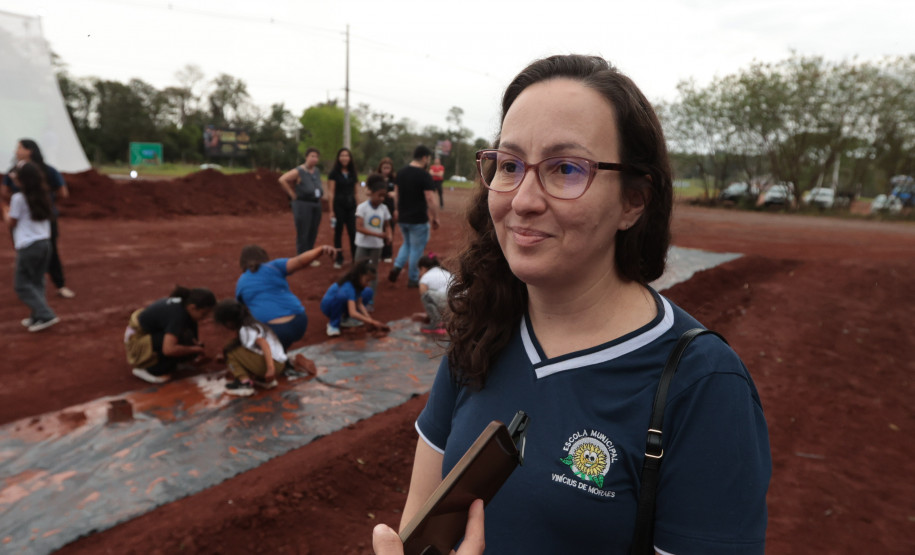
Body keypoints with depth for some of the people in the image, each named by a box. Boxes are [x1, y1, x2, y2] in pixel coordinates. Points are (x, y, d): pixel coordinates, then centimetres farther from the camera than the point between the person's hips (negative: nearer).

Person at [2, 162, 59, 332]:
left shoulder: (18, 198, -10)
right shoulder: (43, 197, 6)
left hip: (28, 246, -6)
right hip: (45, 242, 7)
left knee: (22, 284, 2)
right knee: (37, 282, 14)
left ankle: (45, 315, -7)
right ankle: (37, 317, 15)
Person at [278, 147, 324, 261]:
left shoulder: (317, 171, 11)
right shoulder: (299, 171, -11)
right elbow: (282, 180, -19)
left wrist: (319, 194, 11)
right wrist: (292, 194, -14)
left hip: (316, 204, 7)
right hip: (303, 204, -7)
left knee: (313, 233, 10)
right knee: (303, 233, -2)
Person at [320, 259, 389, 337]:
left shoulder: (357, 283, -12)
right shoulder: (348, 286, -36)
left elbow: (359, 304, -12)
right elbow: (353, 313, -44)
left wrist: (369, 318, -25)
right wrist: (372, 322, -44)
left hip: (343, 305, 8)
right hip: (329, 305, -8)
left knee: (368, 292, -8)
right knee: (342, 295, -41)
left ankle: (345, 318, 2)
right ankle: (333, 324, -18)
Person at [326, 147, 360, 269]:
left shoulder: (352, 173, 11)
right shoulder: (334, 173, -3)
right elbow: (330, 192, -7)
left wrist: (357, 206, 10)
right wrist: (331, 209, -13)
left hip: (351, 205, 4)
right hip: (339, 205, -4)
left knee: (353, 231, 3)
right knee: (338, 231, 4)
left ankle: (356, 257, 12)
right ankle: (338, 259, 12)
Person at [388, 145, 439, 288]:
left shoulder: (401, 173, 5)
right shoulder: (424, 175, -16)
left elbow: (396, 194, 13)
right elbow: (430, 199, -19)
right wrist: (435, 218, -10)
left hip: (402, 218, 7)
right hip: (418, 220, -6)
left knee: (407, 244, 25)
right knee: (416, 249, 7)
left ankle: (397, 267, 8)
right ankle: (413, 279, 16)